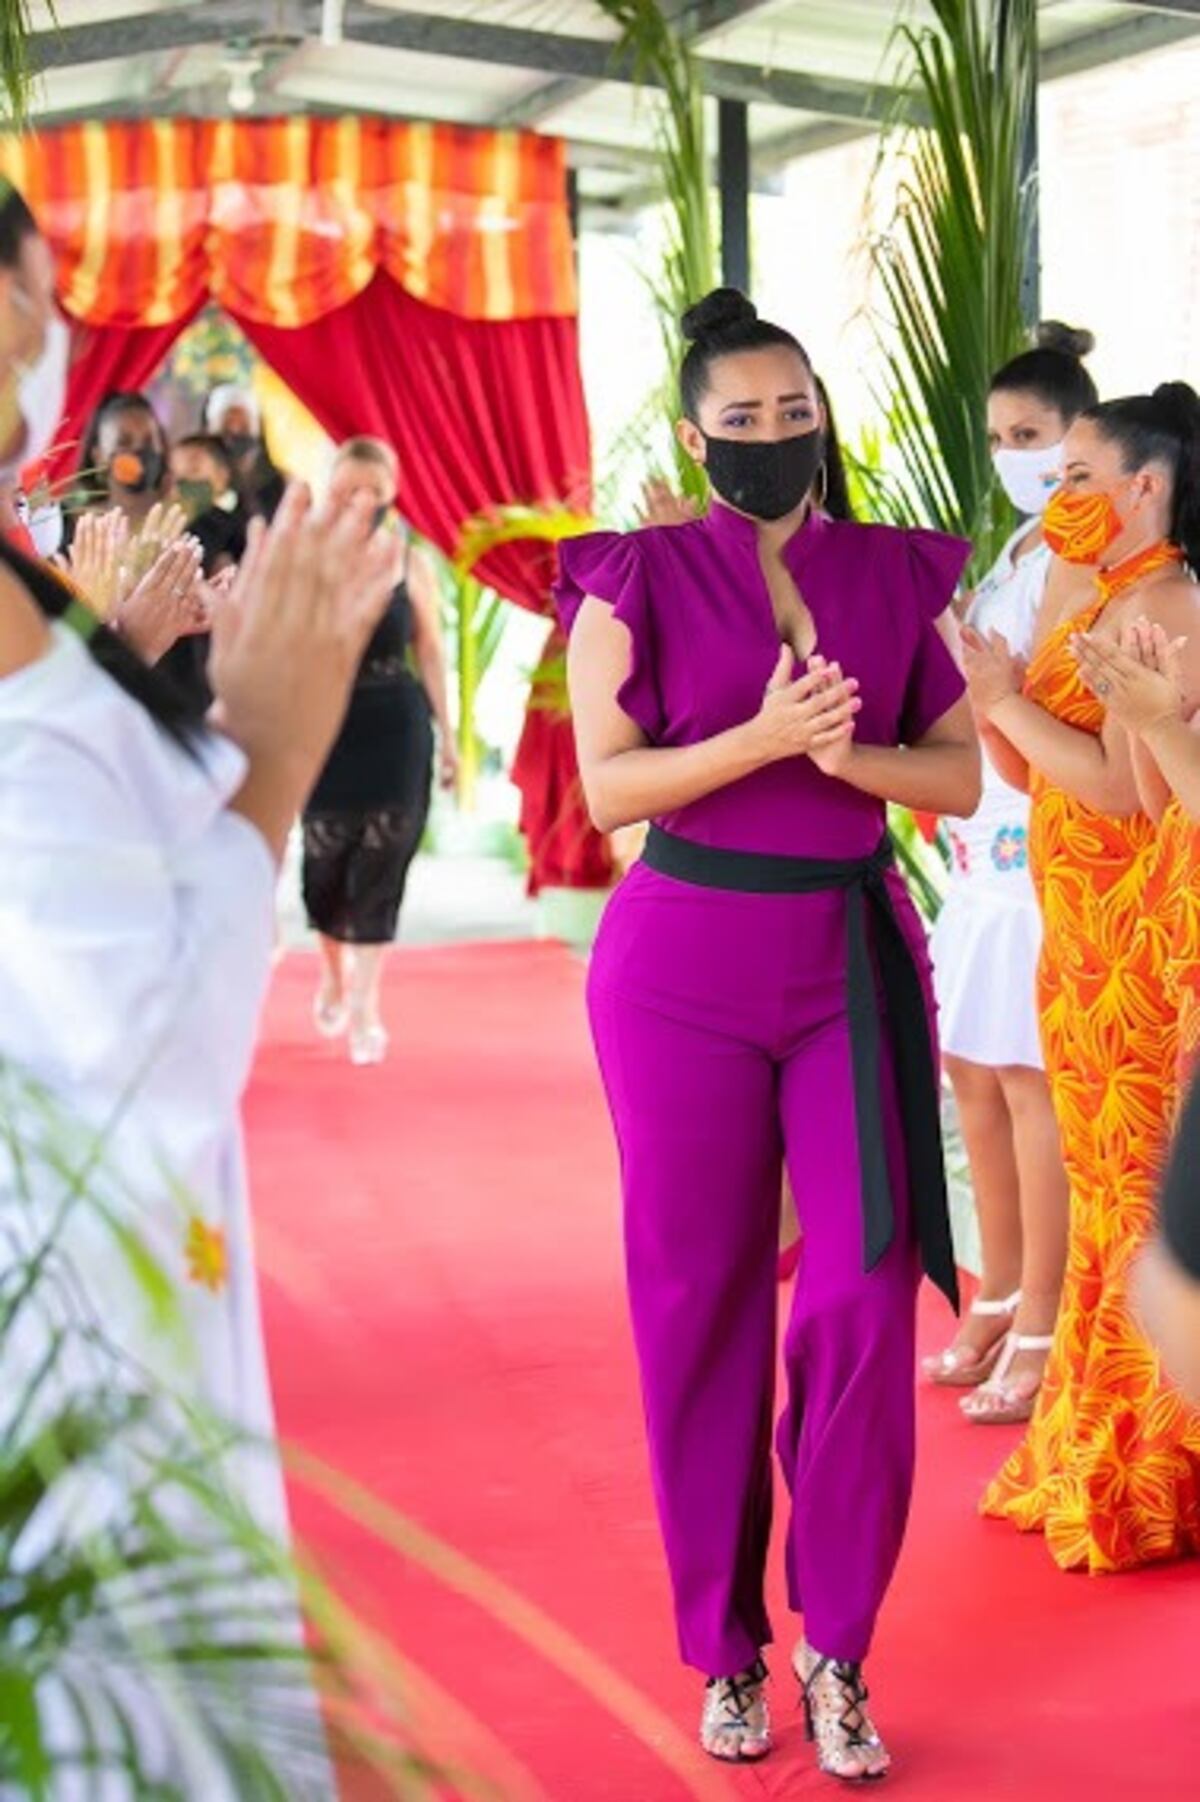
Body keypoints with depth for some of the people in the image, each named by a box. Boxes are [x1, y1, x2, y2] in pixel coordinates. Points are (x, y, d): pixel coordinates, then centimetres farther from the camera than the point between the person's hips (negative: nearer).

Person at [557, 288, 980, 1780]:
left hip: (858, 958, 2)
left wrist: (851, 755, -14)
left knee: (866, 1290, -5)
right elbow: (607, 785, -7)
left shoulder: (899, 577, 7)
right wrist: (762, 737, -20)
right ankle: (725, 1650, 18)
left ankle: (836, 1650, 9)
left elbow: (961, 777, 5)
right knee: (701, 1300, 4)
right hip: (688, 963, -2)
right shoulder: (639, 579, -1)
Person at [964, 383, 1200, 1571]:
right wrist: (984, 684, 4)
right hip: (1086, 936, 9)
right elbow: (1045, 772, 15)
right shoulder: (1100, 606, 16)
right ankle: (1094, 1459, 23)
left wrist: (1006, 698, -16)